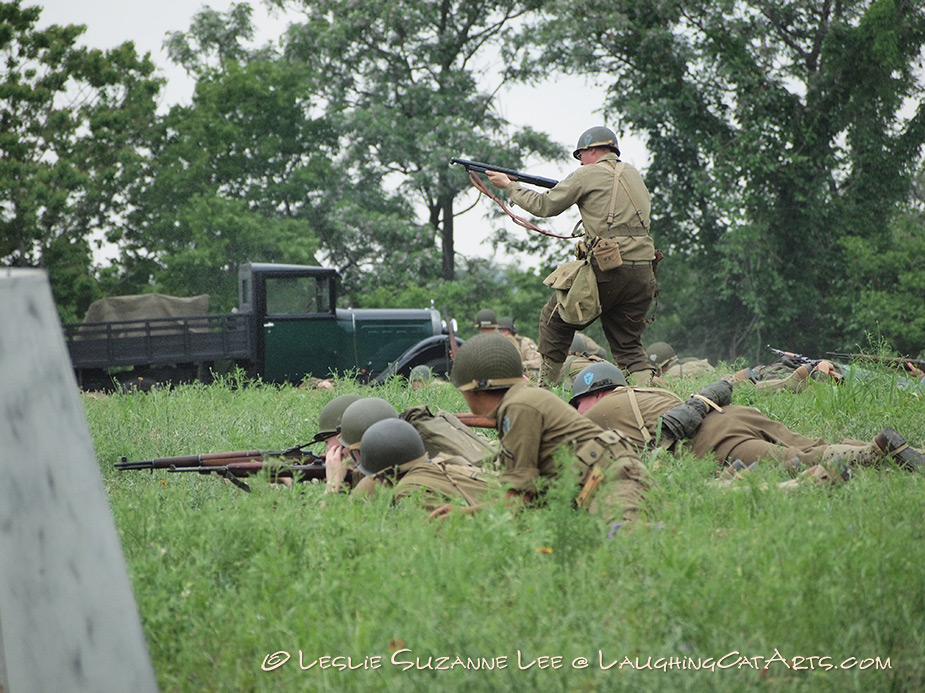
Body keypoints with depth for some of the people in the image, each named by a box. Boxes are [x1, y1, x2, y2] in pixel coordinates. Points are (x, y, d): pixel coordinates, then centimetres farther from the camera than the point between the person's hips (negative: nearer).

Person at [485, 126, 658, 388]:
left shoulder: (588, 175, 1)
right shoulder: (633, 175, 19)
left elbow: (545, 206, 6)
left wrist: (509, 185, 18)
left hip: (607, 269, -6)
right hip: (643, 273, 6)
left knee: (555, 321, 14)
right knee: (628, 346, 13)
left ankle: (545, 387, 17)